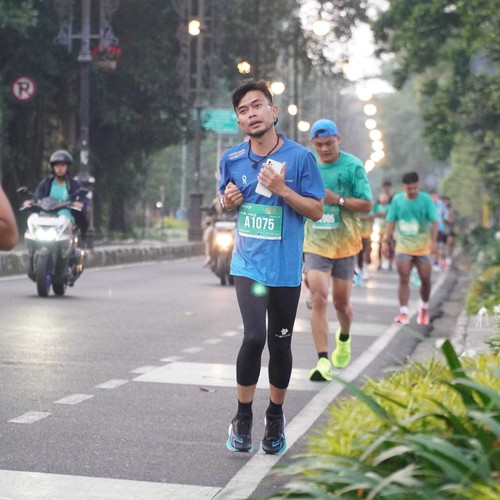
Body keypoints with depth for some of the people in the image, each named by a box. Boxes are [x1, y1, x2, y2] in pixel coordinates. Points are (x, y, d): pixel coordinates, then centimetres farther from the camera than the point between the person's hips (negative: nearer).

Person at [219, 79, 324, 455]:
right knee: (254, 337, -16)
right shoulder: (232, 159, 2)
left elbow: (317, 210, -4)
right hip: (248, 265, 0)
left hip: (285, 269, 0)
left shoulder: (299, 157, -6)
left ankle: (276, 418, 29)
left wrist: (282, 189, -18)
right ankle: (243, 418, 1)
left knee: (280, 343, 8)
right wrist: (228, 201, -6)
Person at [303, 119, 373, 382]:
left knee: (341, 302, 10)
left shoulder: (353, 166, -7)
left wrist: (337, 200, -20)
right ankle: (323, 361, -13)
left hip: (344, 244, -1)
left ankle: (344, 338, 43)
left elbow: (367, 204, -10)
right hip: (315, 243, 1)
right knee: (319, 299, -13)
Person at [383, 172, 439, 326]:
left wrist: (433, 241, -20)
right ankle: (403, 313, -4)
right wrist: (386, 238, -5)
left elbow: (434, 221, -9)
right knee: (404, 279, -5)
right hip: (403, 246, 1)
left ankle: (424, 310, 26)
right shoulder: (397, 200, 1)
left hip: (423, 247, -1)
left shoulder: (426, 199, -5)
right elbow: (391, 221, 5)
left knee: (425, 279, 4)